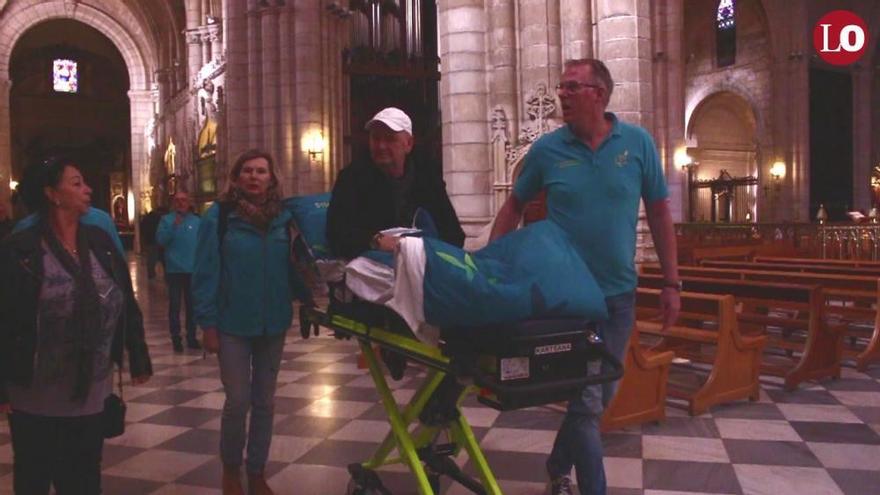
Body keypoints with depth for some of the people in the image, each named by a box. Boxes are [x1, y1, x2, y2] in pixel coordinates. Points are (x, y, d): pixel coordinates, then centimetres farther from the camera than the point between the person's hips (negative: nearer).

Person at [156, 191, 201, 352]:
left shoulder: (196, 221, 4)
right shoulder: (166, 220, 0)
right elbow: (160, 240, -11)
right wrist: (174, 226, -23)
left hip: (192, 270, 2)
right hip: (174, 270, -2)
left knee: (192, 305, 8)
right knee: (174, 305, 2)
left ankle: (191, 337, 17)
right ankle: (175, 338, 10)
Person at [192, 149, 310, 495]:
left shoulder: (283, 217, 3)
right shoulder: (219, 215, -7)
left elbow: (292, 266, 8)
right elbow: (206, 273, -7)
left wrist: (308, 297, -5)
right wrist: (208, 324, -9)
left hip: (273, 324, 3)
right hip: (233, 325, -3)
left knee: (265, 401, 12)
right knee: (238, 400, 2)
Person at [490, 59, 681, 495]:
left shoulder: (638, 143, -3)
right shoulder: (547, 149, -4)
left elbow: (659, 213, 2)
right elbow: (514, 206, 6)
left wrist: (672, 283, 1)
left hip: (619, 292, 3)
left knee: (601, 393, 15)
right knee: (585, 398, -2)